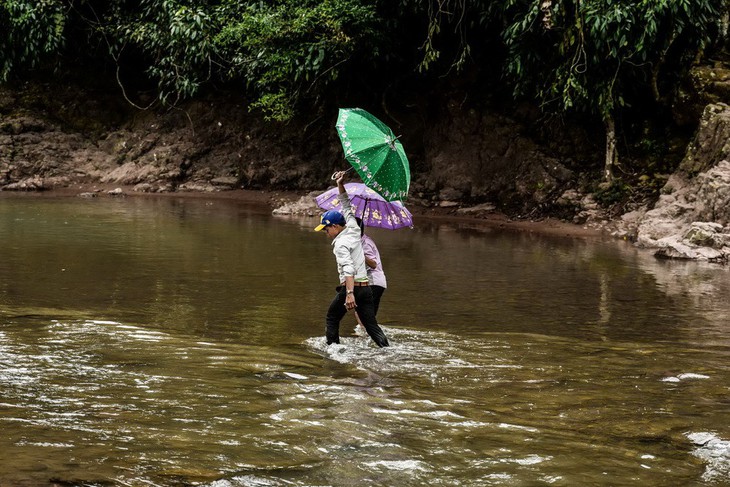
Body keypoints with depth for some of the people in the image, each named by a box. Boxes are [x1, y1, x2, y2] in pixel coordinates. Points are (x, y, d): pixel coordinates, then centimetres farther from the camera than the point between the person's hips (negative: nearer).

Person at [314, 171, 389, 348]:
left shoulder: (341, 244, -12)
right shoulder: (353, 230, 9)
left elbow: (348, 269, -26)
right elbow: (346, 207, 24)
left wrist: (349, 293, -34)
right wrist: (341, 185, 20)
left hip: (350, 287, -7)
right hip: (366, 287, 7)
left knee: (332, 319, 13)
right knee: (371, 325, 4)